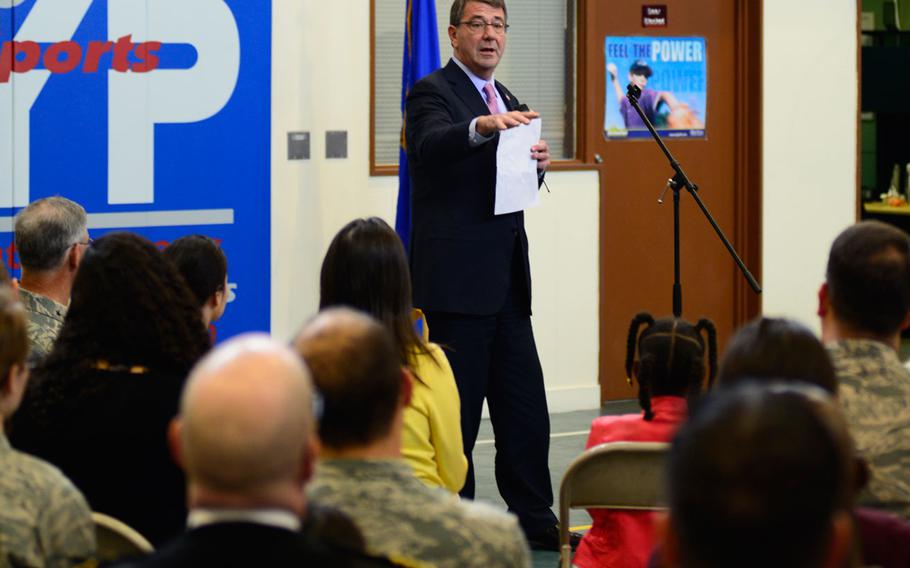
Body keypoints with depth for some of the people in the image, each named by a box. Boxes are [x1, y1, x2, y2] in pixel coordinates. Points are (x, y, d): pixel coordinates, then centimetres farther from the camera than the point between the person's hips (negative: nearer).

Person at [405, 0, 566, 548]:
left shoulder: (504, 100, 18)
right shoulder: (432, 93, -6)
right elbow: (431, 146, -28)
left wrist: (539, 162, -1)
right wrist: (483, 126, -47)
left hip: (507, 278, 8)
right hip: (458, 278, -8)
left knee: (525, 405, 10)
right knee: (457, 407, -3)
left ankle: (535, 519, 18)